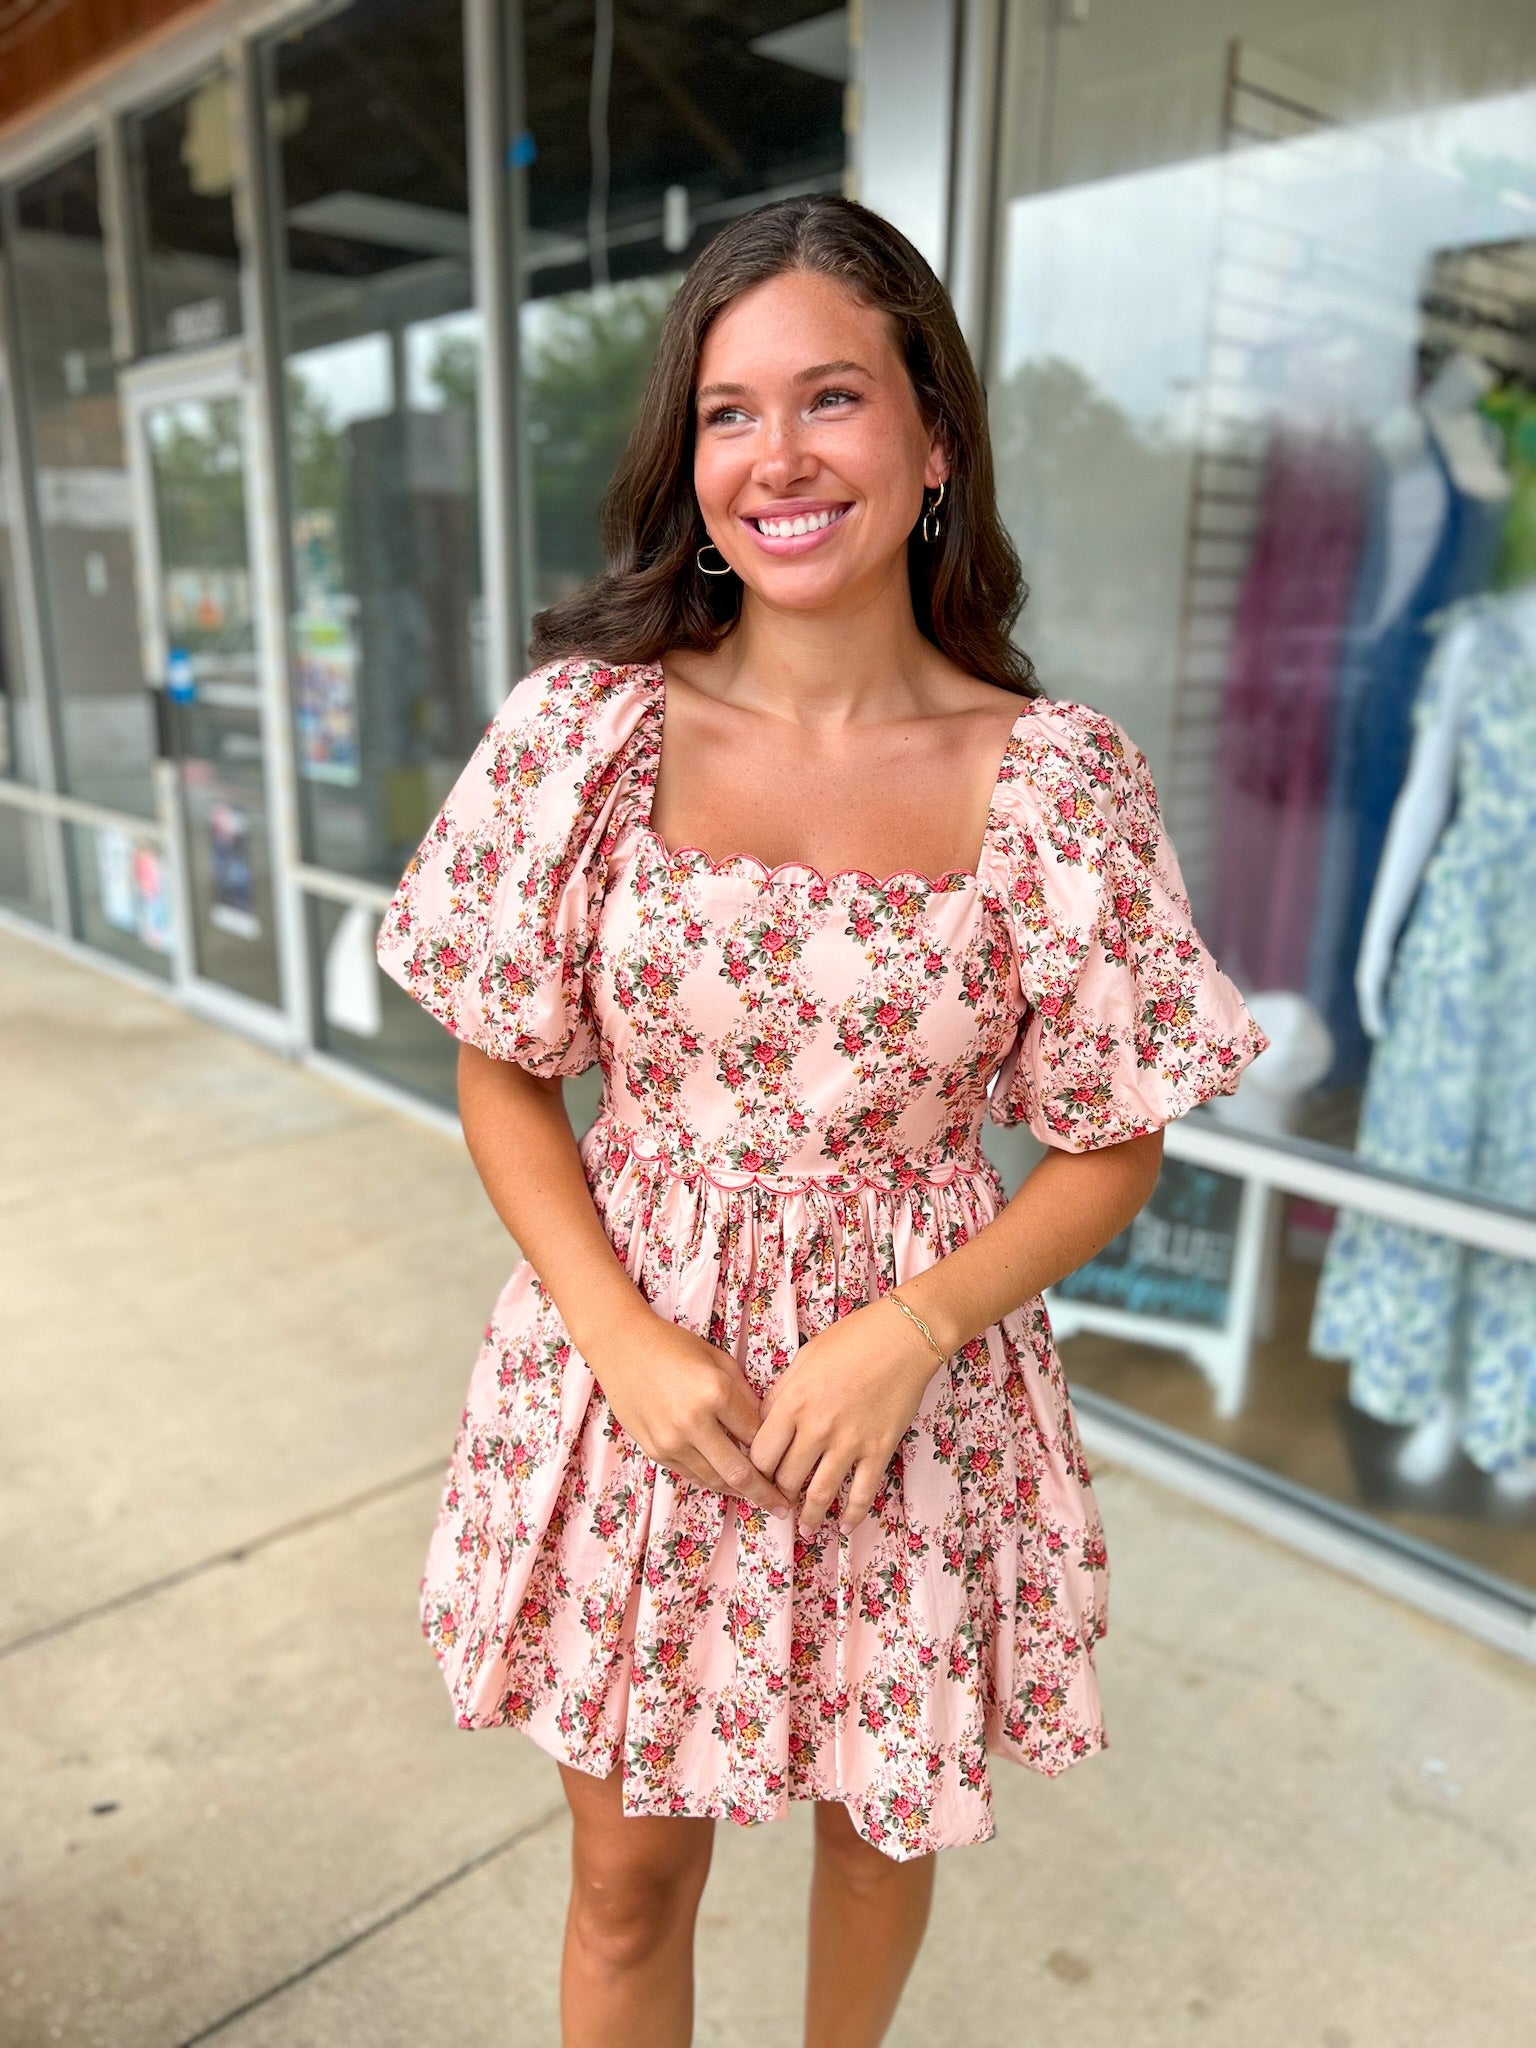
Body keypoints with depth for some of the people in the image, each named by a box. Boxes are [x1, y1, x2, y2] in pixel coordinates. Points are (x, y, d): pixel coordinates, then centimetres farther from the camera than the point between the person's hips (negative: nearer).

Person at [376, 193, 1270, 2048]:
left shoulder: (1058, 777, -11)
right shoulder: (585, 727, -8)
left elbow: (1111, 1152, -3)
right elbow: (502, 1077, -1)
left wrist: (907, 1332, -18)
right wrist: (628, 1342, -14)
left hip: (918, 1383, 1)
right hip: (629, 1357, 0)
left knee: (880, 1820, 26)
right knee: (630, 1868, 18)